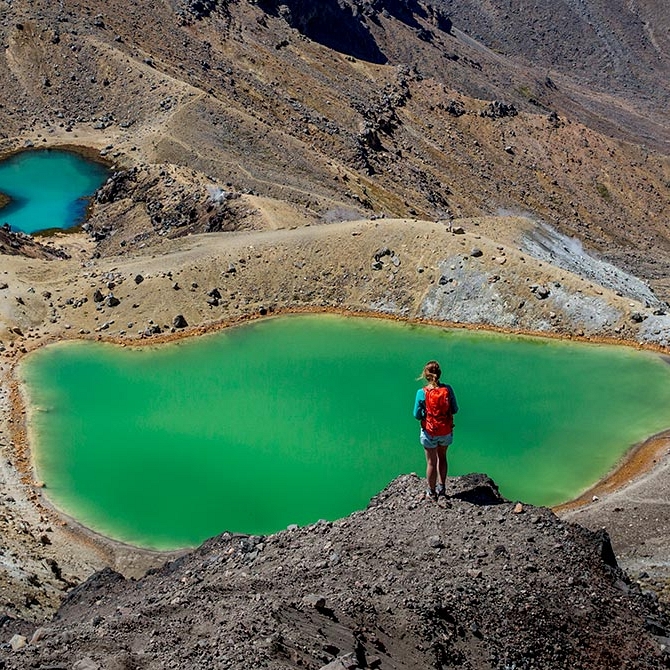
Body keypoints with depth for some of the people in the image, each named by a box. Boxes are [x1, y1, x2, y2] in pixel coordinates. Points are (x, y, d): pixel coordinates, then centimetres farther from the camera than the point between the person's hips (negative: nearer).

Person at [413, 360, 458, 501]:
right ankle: (442, 487, 36)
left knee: (431, 462, 15)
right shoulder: (448, 389, -15)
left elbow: (417, 415, -12)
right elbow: (455, 409, -5)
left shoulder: (422, 393, -19)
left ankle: (432, 492, 28)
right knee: (442, 457, 26)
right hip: (446, 431, 2)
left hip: (429, 432, -2)